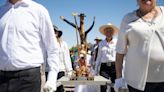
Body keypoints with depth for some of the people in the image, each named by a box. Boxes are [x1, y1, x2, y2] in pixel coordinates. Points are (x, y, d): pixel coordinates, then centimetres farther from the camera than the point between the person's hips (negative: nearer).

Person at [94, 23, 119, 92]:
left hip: (115, 66, -2)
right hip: (104, 67, 2)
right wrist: (96, 71, 13)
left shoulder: (117, 42, 5)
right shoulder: (101, 43, 12)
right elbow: (98, 58, 15)